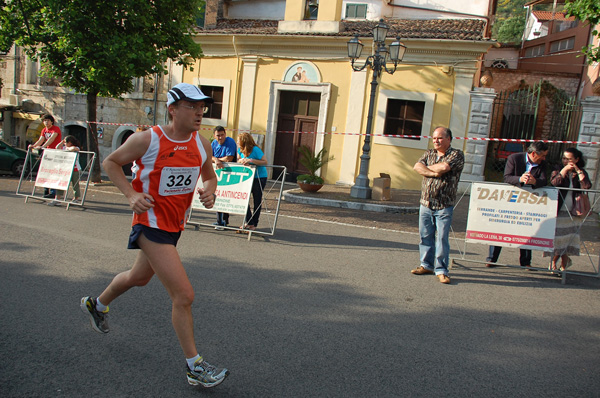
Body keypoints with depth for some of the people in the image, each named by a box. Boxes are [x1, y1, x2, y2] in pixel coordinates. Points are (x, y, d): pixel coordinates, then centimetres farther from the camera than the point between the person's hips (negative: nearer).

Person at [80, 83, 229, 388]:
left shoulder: (201, 144, 0)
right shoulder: (147, 140, -16)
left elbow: (209, 175, 15)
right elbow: (110, 162, -3)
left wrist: (209, 191, -8)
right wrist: (131, 194, -16)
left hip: (175, 224, 8)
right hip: (151, 223, -7)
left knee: (138, 277, 29)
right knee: (184, 296, -12)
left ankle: (97, 305, 59)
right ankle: (194, 367, 4)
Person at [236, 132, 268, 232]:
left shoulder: (255, 150, -18)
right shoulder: (240, 149, 0)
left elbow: (265, 162, -21)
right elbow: (238, 160, 14)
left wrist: (251, 160, -28)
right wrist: (242, 160, -11)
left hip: (260, 177, -6)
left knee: (257, 201, 4)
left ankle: (254, 224, 16)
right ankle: (248, 222, 5)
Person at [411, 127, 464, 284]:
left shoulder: (457, 154, -1)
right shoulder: (428, 154, 14)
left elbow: (444, 167, -19)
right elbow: (417, 166, -3)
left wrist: (428, 167, -3)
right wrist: (435, 173, -15)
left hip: (444, 206, -5)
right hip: (425, 203, 5)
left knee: (442, 238, -5)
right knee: (425, 236, 10)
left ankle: (441, 270, 3)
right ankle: (427, 265, 23)